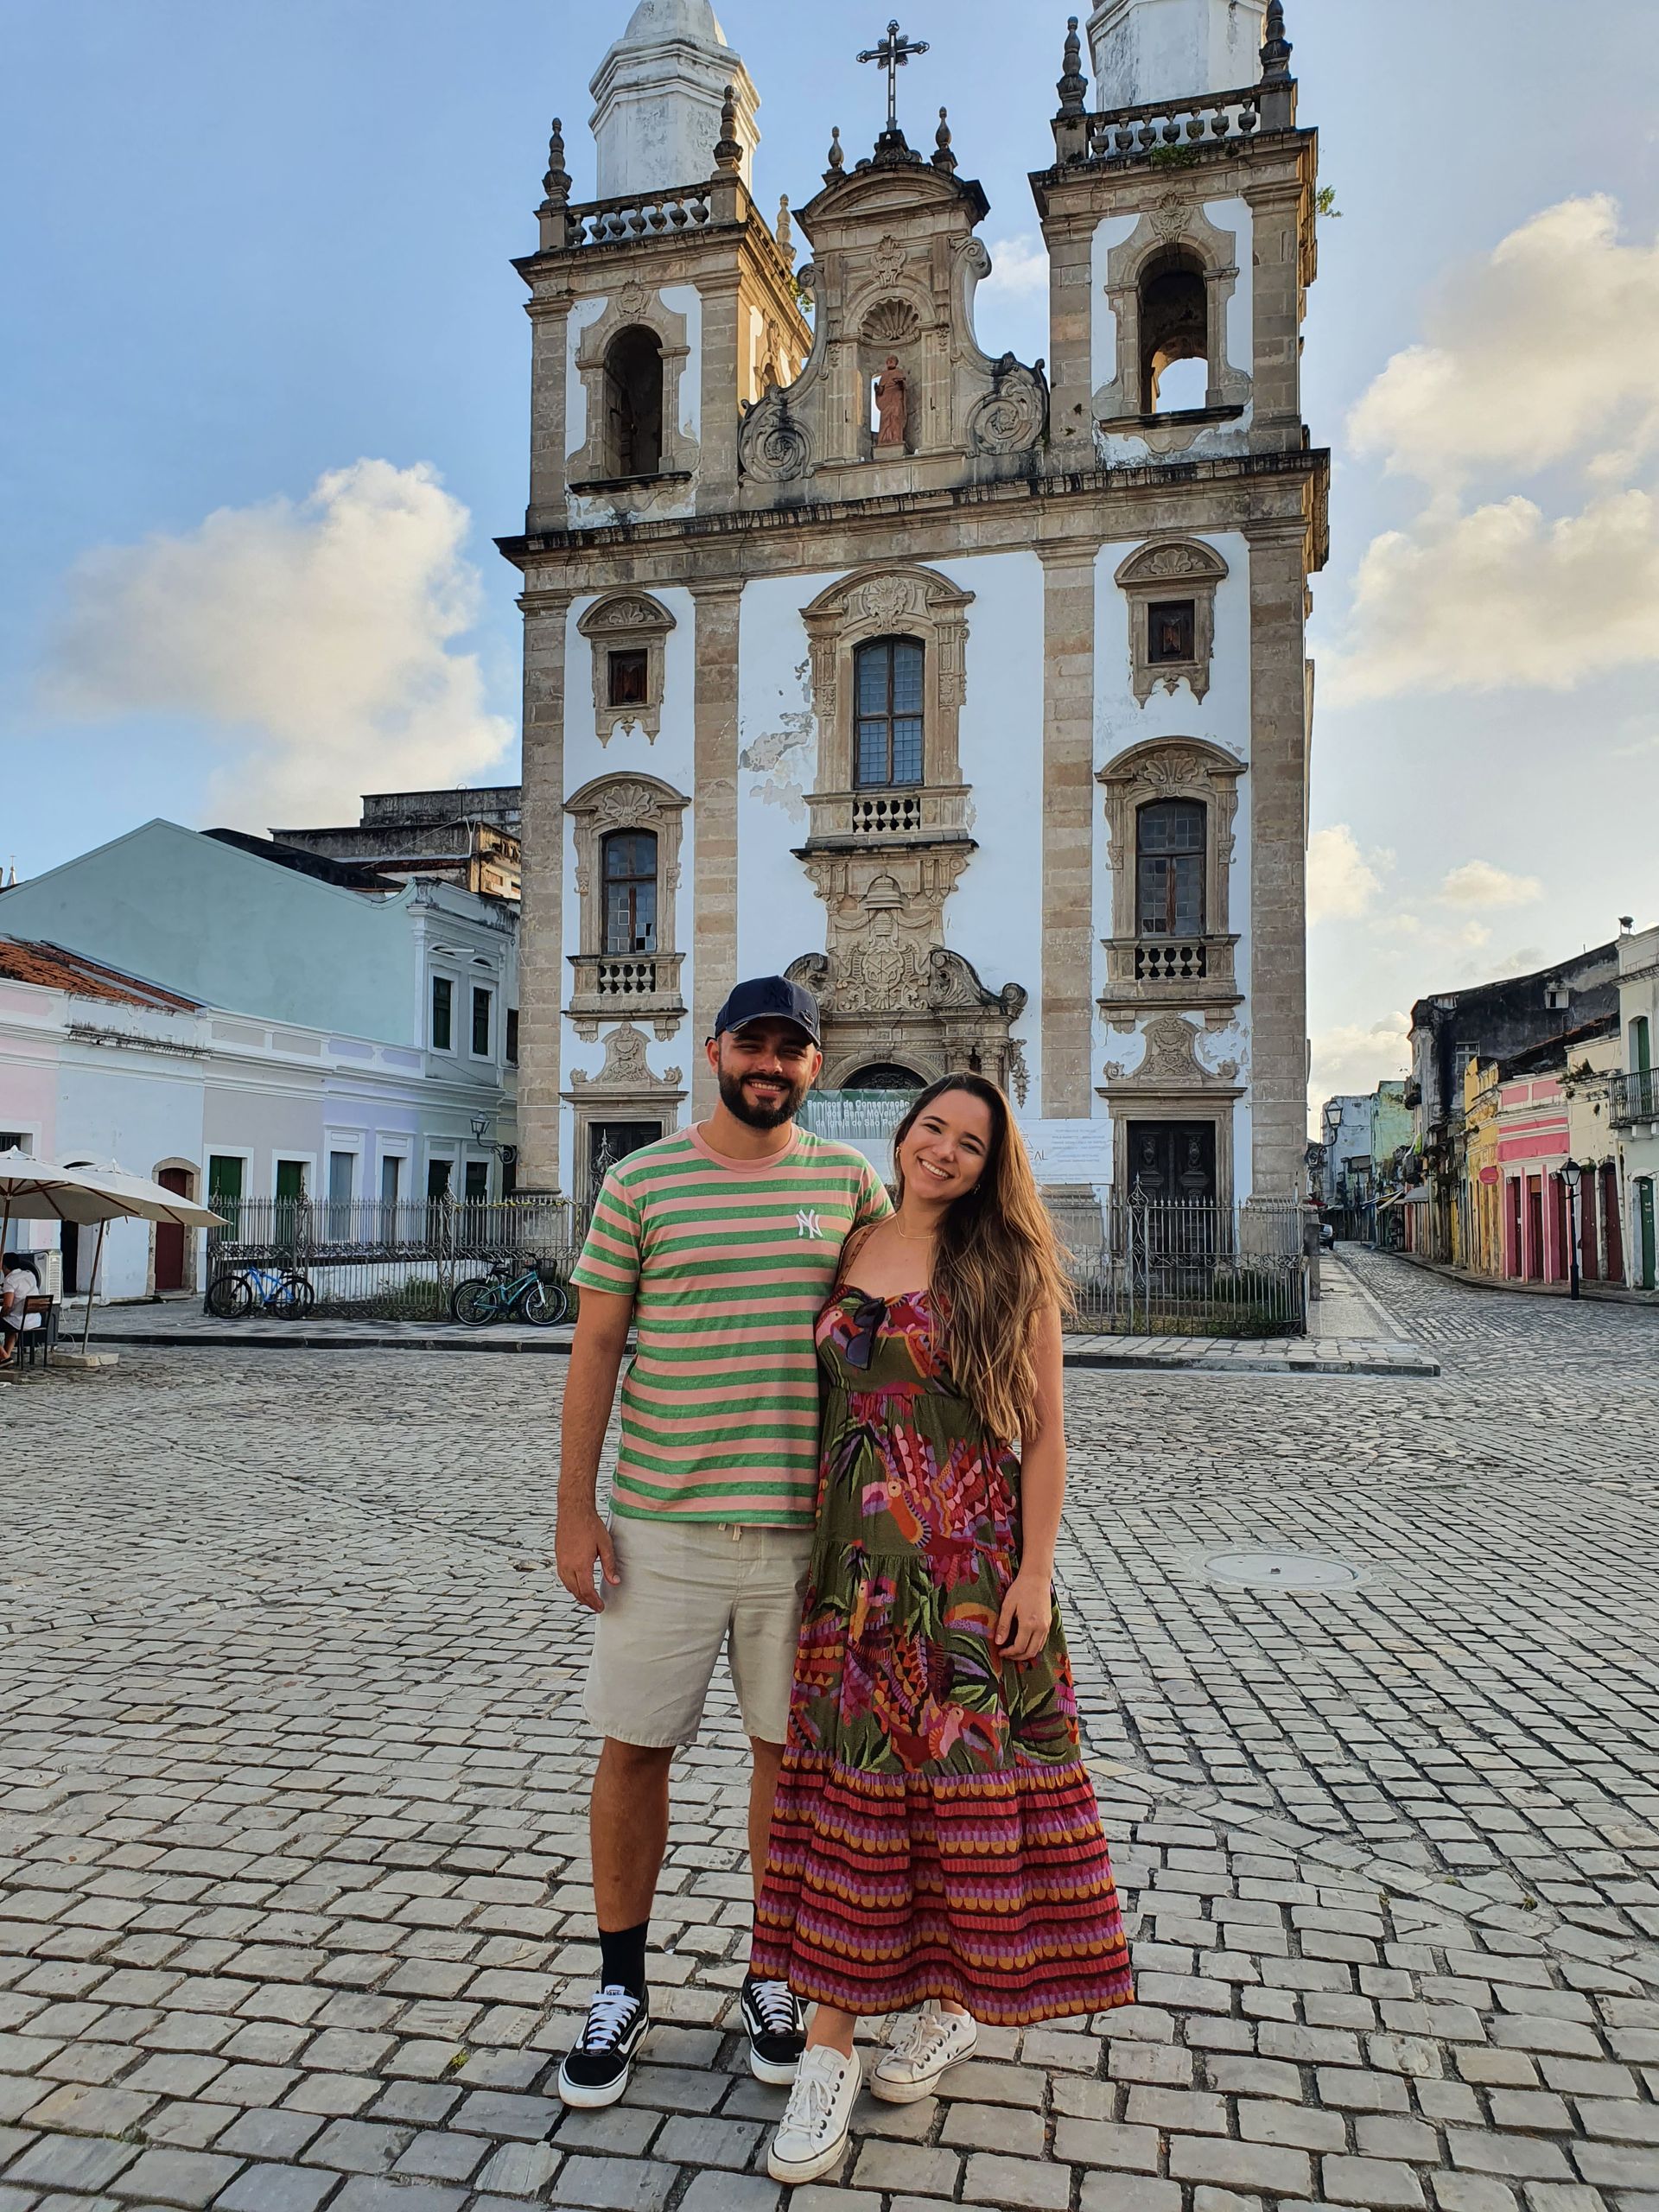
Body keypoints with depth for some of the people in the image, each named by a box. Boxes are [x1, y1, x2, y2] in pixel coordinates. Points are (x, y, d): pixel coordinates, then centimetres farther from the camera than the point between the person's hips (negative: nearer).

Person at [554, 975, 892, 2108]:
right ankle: (622, 1987, 29)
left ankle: (775, 1974, 33)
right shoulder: (642, 1181, 0)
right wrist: (575, 1509, -4)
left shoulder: (850, 1181, 4)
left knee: (790, 1750, 12)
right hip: (661, 1524, -1)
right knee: (635, 1750, 8)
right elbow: (597, 1347, 0)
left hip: (803, 1523, 2)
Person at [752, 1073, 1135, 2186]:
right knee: (852, 1781, 6)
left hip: (970, 1564, -2)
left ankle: (957, 1998, 32)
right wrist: (815, 1545, 8)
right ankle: (832, 2041, 17)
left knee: (965, 1771, 8)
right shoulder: (851, 1255, 7)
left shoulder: (1010, 1270, -2)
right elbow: (825, 1404, 11)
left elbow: (1043, 1435, -4)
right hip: (857, 1560, 3)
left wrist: (1035, 1572, -10)